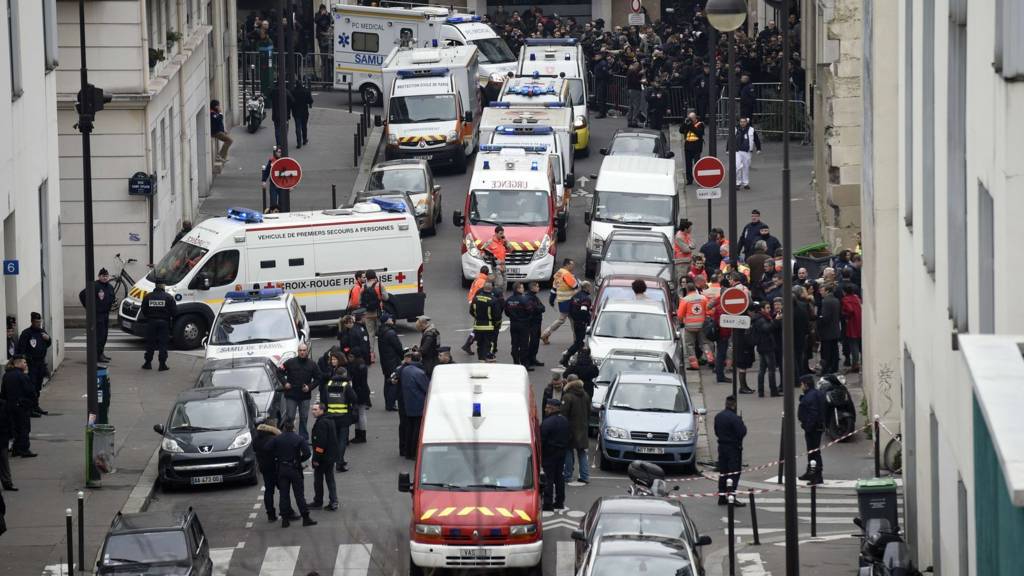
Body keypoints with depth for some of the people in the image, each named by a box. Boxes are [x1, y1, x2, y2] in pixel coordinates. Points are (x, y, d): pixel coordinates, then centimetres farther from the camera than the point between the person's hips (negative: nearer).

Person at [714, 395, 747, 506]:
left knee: (722, 473, 13)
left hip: (722, 446, 8)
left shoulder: (718, 417, 7)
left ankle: (722, 498, 16)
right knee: (734, 473, -5)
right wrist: (743, 425, -2)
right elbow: (742, 432, -20)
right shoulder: (734, 418, -19)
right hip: (733, 447, -8)